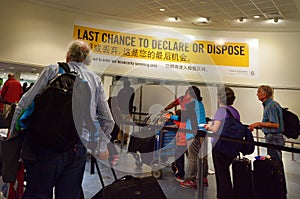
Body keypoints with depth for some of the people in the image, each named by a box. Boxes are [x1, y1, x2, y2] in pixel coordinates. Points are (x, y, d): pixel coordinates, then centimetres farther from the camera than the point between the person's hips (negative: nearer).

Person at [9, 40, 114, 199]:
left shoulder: (53, 70, 6)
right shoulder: (96, 80, 13)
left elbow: (25, 104, 2)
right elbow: (107, 120, 12)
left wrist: (13, 133, 14)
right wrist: (102, 147, 24)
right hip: (79, 148, 3)